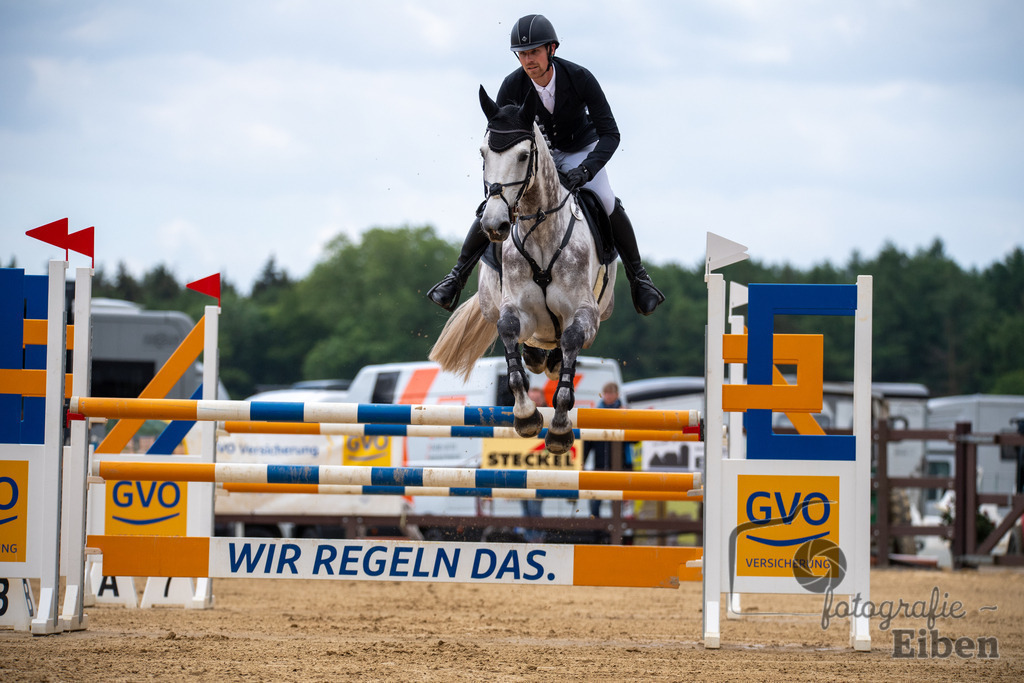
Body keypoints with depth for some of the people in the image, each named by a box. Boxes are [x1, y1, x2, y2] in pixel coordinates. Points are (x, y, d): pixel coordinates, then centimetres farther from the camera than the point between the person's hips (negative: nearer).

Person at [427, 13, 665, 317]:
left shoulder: (580, 78, -28)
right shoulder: (513, 86, -23)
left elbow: (610, 134, -26)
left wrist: (585, 170, -42)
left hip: (580, 150, -1)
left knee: (606, 203, -26)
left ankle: (638, 277, -6)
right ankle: (458, 275, -3)